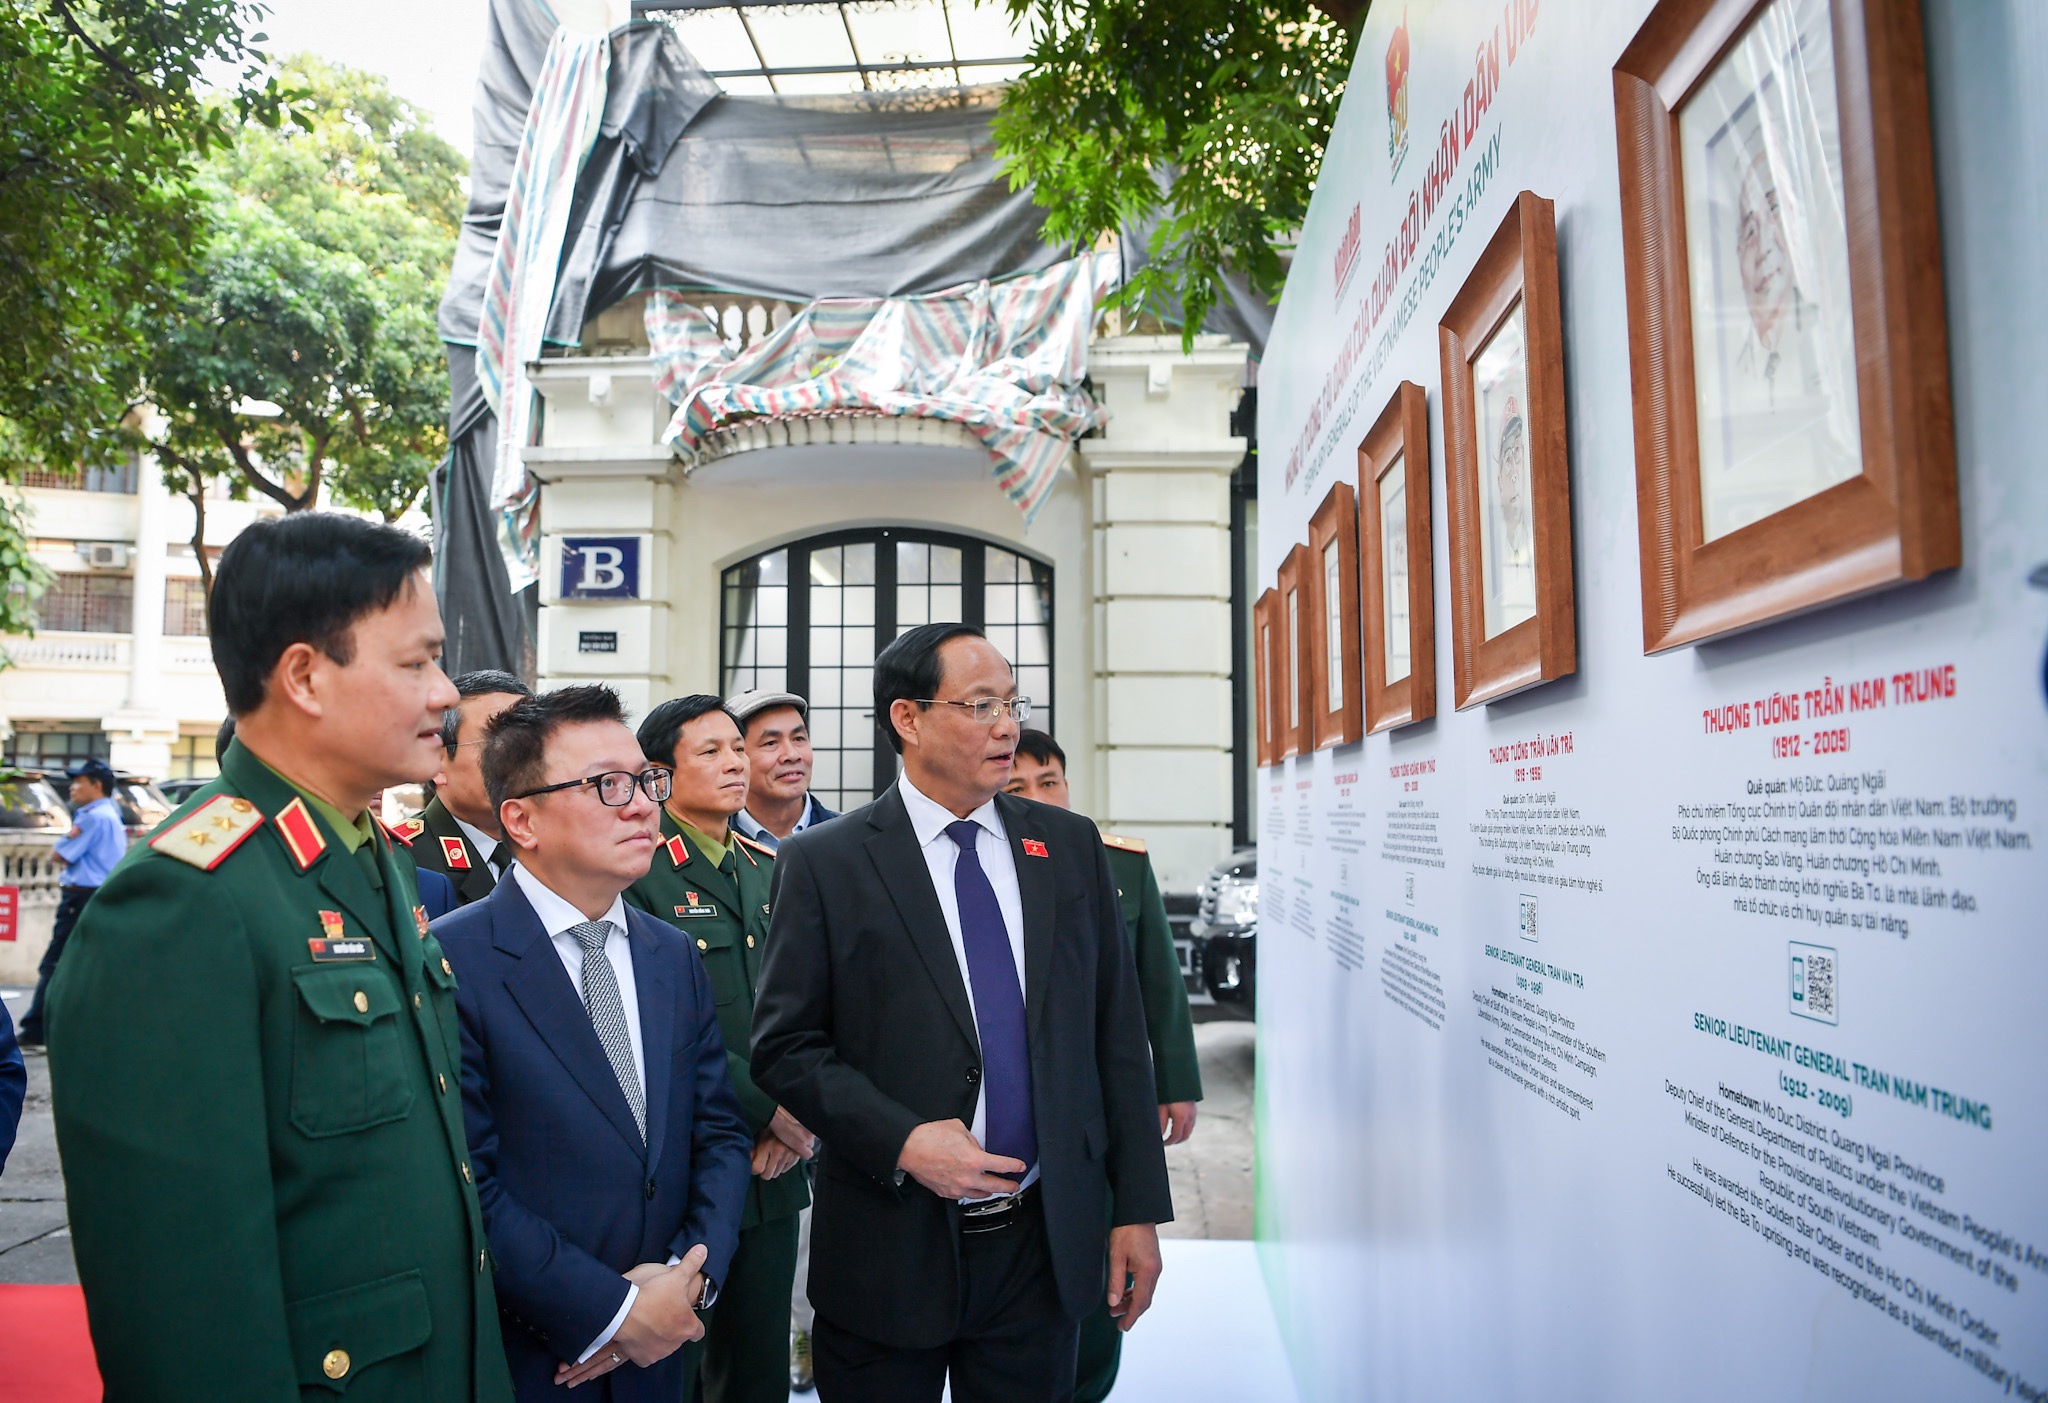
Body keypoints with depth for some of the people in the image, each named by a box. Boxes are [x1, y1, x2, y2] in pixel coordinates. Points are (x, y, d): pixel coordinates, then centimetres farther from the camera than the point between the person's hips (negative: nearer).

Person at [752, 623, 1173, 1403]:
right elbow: (784, 1045, -6)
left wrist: (1138, 1209, 3)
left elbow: (1117, 1034, 4)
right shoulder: (824, 863, -6)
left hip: (1046, 1244, 3)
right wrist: (902, 1141, -18)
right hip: (890, 1249, -2)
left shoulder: (1070, 847, 3)